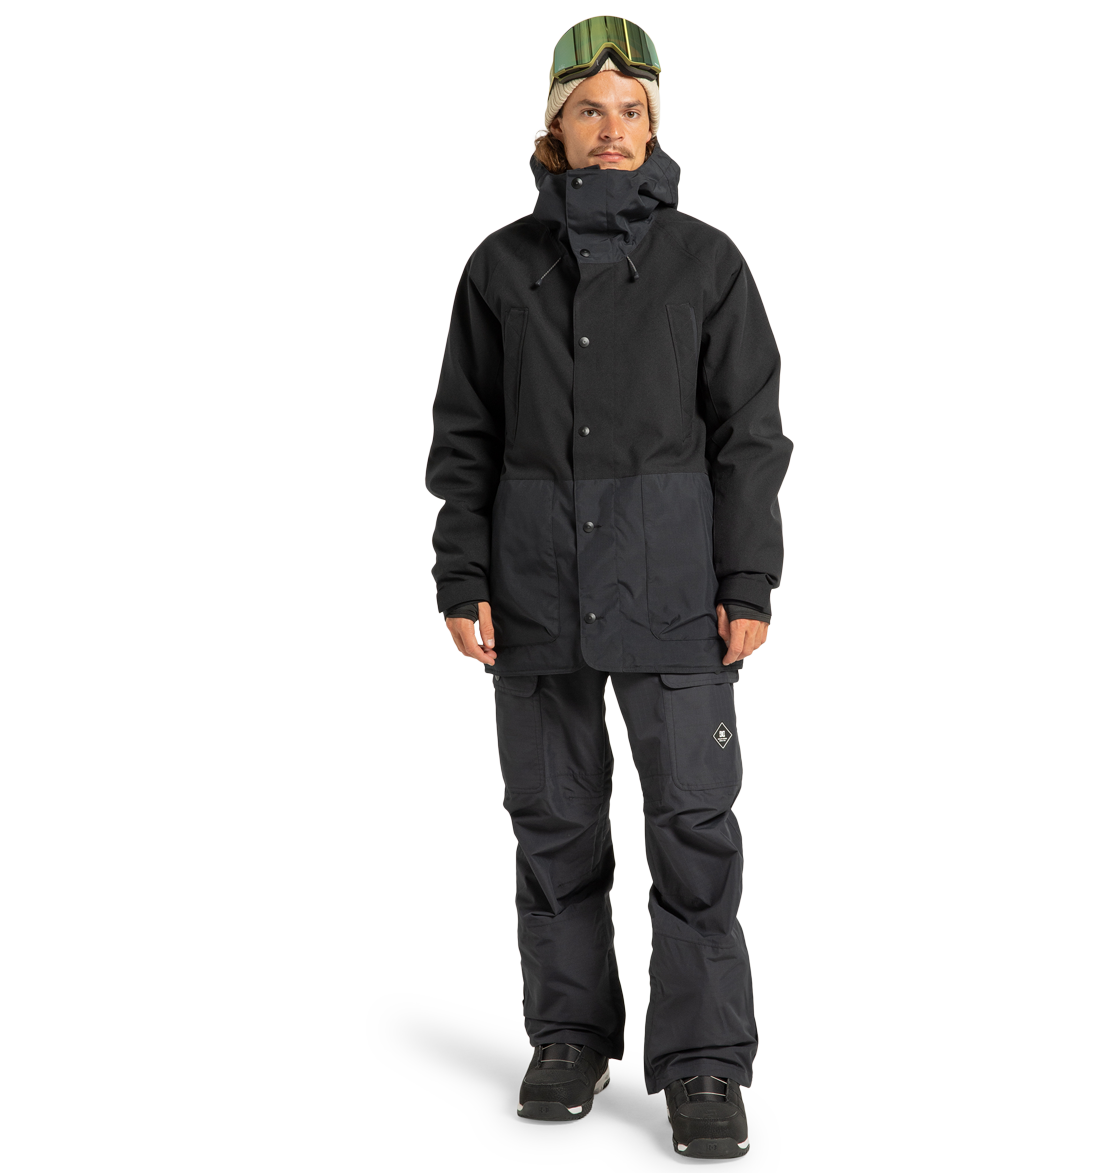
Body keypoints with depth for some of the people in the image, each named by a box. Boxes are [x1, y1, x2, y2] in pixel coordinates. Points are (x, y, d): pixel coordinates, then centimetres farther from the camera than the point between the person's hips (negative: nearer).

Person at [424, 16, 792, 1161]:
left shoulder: (705, 262, 4)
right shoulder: (504, 264, 7)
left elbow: (749, 433, 3)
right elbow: (464, 435, 8)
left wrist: (750, 584, -4)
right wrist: (462, 580, 1)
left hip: (671, 585, -1)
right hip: (536, 589, 2)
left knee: (693, 821, -4)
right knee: (554, 819, 8)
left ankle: (703, 1062, 5)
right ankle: (570, 1035, 21)